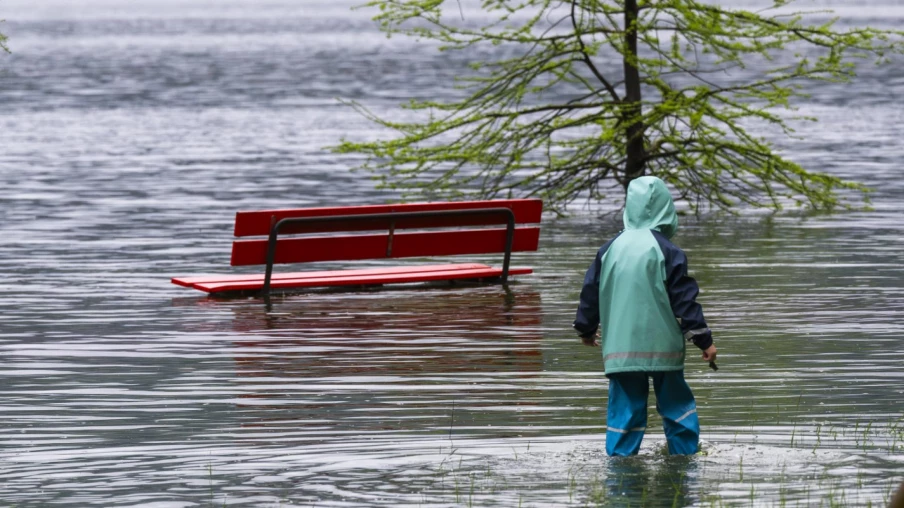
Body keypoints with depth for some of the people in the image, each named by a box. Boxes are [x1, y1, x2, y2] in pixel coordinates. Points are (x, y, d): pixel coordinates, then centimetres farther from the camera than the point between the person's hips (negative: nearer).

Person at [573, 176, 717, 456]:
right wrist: (704, 340, -2)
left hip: (619, 348, 3)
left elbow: (591, 293, 13)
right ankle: (686, 457, 14)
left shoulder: (610, 249, 3)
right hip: (662, 348, -3)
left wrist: (587, 328, 30)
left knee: (624, 407, 7)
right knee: (676, 404, 11)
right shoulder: (666, 251, -9)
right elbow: (685, 301, -8)